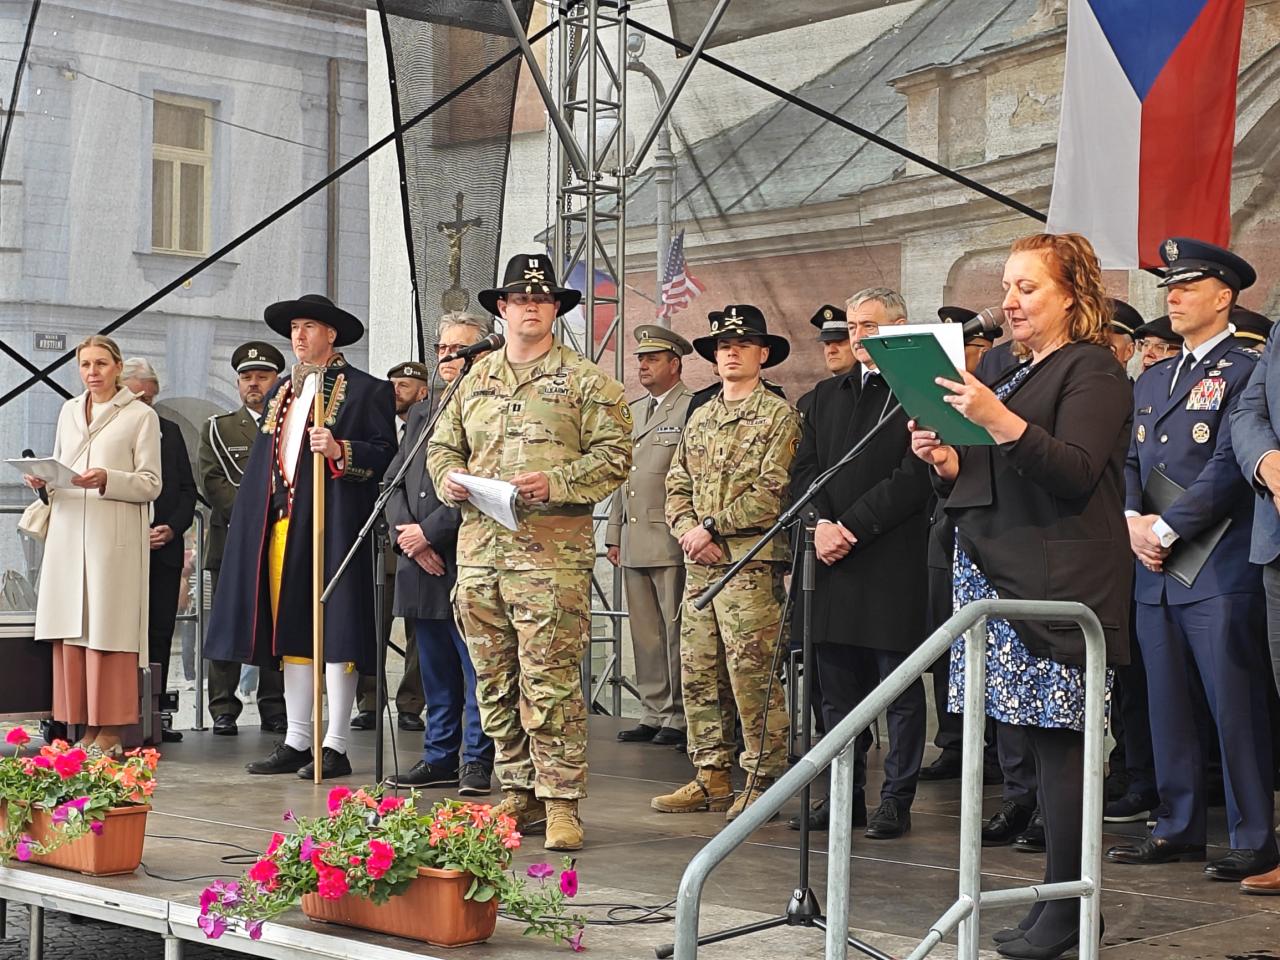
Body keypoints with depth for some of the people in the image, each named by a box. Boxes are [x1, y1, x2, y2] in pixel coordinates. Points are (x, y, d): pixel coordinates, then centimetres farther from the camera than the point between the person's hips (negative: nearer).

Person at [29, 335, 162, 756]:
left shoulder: (141, 416, 2)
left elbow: (150, 484, -3)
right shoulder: (69, 411, 19)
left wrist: (107, 480, -18)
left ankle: (109, 733, -3)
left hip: (115, 537, -5)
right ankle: (85, 730, 7)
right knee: (72, 633, 2)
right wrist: (42, 481, 3)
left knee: (109, 630, -6)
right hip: (68, 535, 5)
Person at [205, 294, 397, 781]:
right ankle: (295, 741, 15)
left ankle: (335, 746, -1)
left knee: (334, 631, -5)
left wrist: (340, 451, -22)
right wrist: (250, 524, 15)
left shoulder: (365, 390, 0)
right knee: (290, 632, 8)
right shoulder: (281, 391, 21)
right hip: (280, 524, 7)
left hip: (331, 525, -7)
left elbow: (384, 453, -6)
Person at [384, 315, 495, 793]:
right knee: (434, 668, 12)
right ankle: (440, 757, 20)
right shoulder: (421, 412, 19)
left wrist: (428, 531, -11)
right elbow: (394, 478, 17)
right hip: (419, 560, 7)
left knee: (476, 664, -3)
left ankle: (478, 761, 4)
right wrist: (405, 533, 0)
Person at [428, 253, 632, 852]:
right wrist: (448, 478, 2)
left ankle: (560, 803, -4)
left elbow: (613, 454, -3)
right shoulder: (475, 380, 19)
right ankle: (519, 793, 18)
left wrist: (556, 482, -17)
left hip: (552, 546, -5)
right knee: (495, 682, 8)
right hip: (480, 542, 5)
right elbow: (443, 444, 25)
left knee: (550, 679, -9)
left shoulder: (585, 381, 3)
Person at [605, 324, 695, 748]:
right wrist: (614, 534, 20)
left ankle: (680, 717, 2)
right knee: (645, 635, 9)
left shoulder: (693, 410, -5)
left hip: (672, 543, -8)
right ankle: (654, 714, 15)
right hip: (634, 544, 8)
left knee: (676, 632, -4)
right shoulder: (633, 412, 20)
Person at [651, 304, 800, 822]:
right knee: (698, 673, 7)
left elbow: (772, 491, -11)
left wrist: (713, 527, -13)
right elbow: (677, 484, 17)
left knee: (753, 675, -7)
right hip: (699, 564, 7)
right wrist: (688, 530, -2)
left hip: (751, 561, -7)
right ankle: (711, 777, 15)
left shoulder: (778, 415, -2)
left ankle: (762, 783, 0)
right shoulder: (700, 418, 20)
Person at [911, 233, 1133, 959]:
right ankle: (1056, 900, 12)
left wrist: (999, 421, -26)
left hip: (1060, 584, -8)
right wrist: (948, 461, 5)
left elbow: (1077, 473, -17)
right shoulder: (1017, 375, 21)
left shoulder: (1093, 372, -4)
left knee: (1059, 738, -7)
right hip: (1005, 577, 8)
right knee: (1045, 738, 8)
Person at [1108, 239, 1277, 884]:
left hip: (1220, 571, -7)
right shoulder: (1152, 380, 19)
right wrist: (1133, 520, -3)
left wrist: (1167, 529, -14)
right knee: (1167, 706, 10)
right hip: (1156, 573, 7)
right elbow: (1128, 462, 16)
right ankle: (1179, 828, 19)